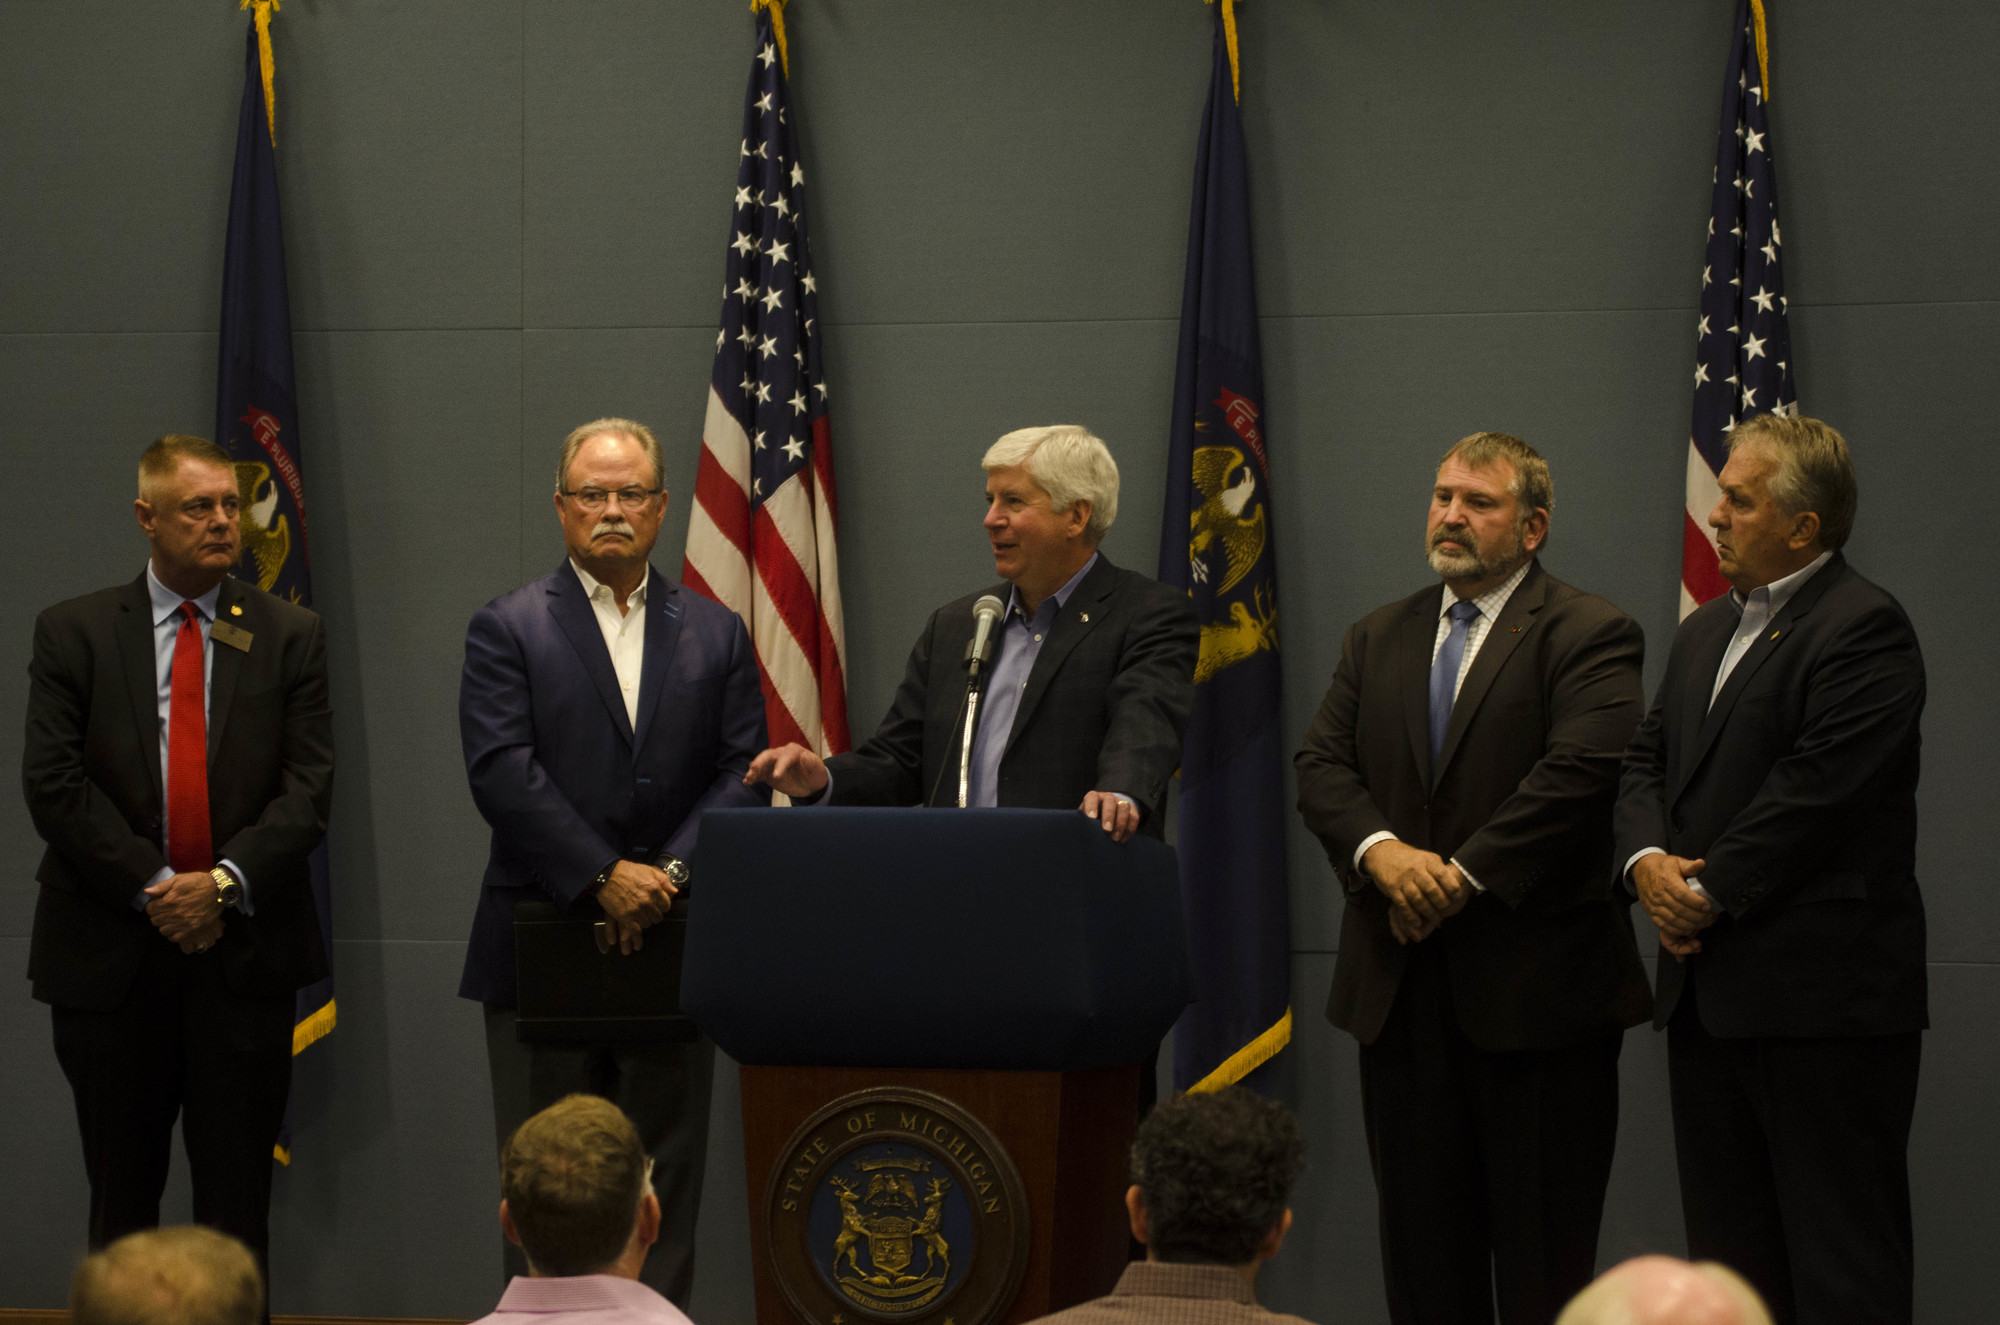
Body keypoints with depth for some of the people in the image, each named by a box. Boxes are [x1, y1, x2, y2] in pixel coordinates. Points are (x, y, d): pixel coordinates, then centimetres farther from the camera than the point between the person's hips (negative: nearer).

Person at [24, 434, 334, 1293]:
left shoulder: (289, 636, 6)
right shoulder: (73, 633, 4)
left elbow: (310, 786, -1)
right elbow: (53, 783, -4)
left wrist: (225, 882, -14)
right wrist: (150, 886, -12)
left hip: (244, 951, 0)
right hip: (111, 954, 0)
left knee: (237, 1195, 3)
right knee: (121, 1197, 7)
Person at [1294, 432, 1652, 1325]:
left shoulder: (1588, 635, -3)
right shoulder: (1377, 639, 16)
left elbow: (1581, 772, -17)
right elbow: (1321, 767, 7)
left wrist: (1462, 874, -19)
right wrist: (1381, 850, -13)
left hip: (1534, 983, -6)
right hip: (1400, 984, 6)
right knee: (1420, 1235, 10)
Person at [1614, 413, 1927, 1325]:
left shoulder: (1862, 628, -11)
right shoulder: (1705, 631, 18)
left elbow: (1815, 789, -19)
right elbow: (1646, 759, 15)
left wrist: (1710, 892, -13)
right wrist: (1647, 860, -5)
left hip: (1824, 997, -9)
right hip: (1709, 996, 9)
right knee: (1728, 1250, 13)